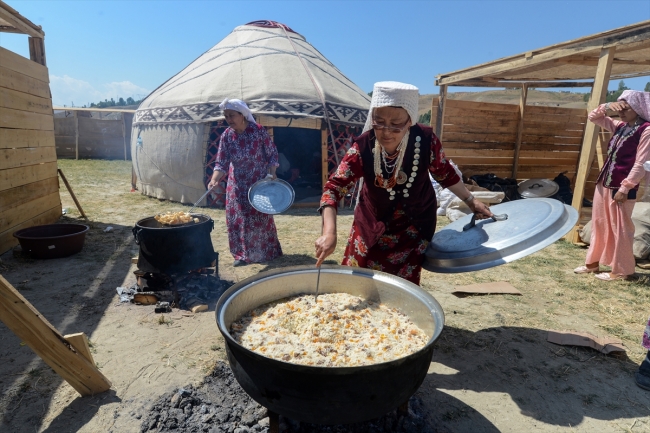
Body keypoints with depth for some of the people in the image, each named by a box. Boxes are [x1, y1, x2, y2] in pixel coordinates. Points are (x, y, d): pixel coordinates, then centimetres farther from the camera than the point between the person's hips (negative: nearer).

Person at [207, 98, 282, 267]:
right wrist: (214, 179, -27)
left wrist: (272, 173, -16)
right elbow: (221, 163, -10)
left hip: (259, 182, -3)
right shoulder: (226, 136, -7)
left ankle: (265, 252, 24)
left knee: (260, 217, 7)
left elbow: (272, 153, -5)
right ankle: (243, 254, 19)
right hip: (238, 185, 3)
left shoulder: (258, 130, -14)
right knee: (237, 218, 5)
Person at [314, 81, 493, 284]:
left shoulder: (426, 141, -24)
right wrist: (329, 232, -45)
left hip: (414, 224, 0)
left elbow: (444, 173, -4)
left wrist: (470, 200, 4)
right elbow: (334, 186, -31)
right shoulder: (363, 147, -27)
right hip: (372, 222, 1)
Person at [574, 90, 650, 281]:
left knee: (620, 229, 1)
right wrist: (607, 106, 0)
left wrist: (625, 188, -18)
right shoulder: (619, 127, 10)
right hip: (604, 183, 8)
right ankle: (592, 263, 23)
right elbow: (593, 117, 19)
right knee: (599, 225, 13)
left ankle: (621, 270, 14)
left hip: (622, 187, -8)